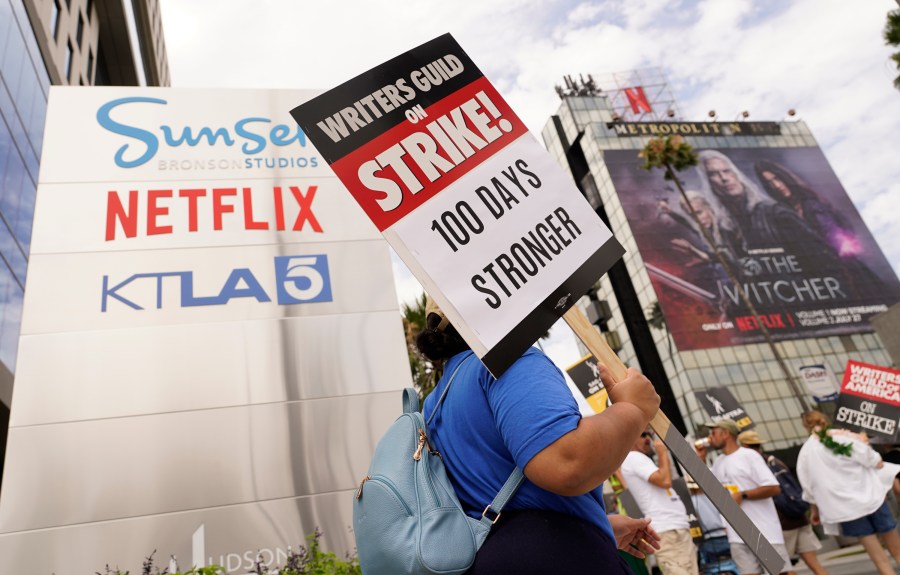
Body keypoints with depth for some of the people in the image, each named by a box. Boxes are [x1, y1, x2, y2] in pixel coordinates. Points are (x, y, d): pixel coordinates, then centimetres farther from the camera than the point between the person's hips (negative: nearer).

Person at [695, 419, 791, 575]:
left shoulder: (748, 456, -10)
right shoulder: (719, 462, 13)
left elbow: (774, 488, -15)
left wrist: (742, 495, -18)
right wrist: (701, 459, 11)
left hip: (765, 531, -6)